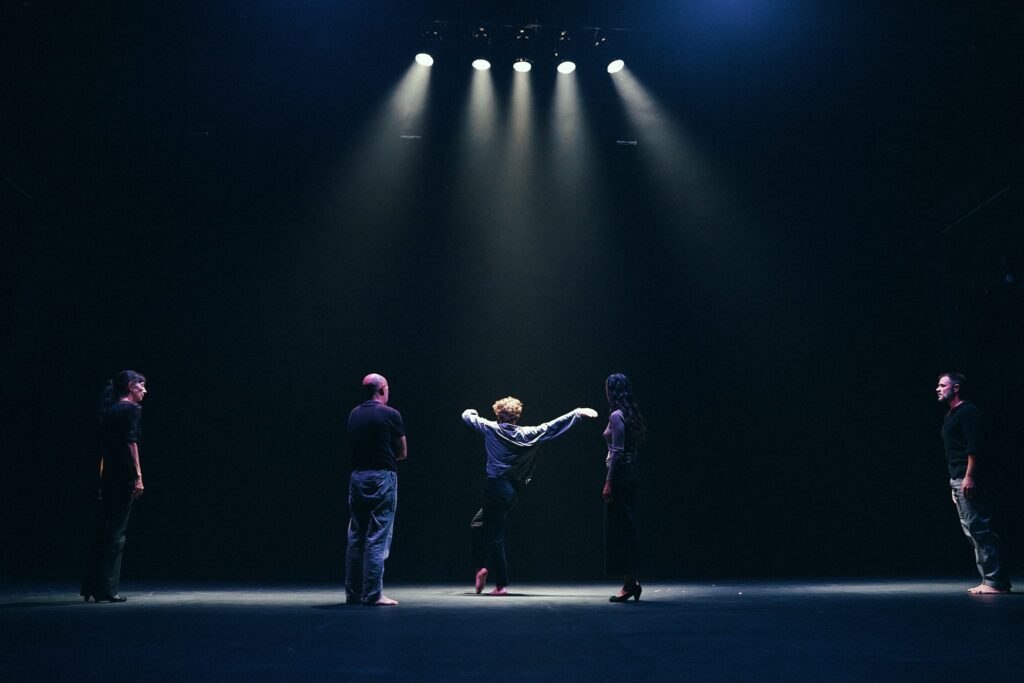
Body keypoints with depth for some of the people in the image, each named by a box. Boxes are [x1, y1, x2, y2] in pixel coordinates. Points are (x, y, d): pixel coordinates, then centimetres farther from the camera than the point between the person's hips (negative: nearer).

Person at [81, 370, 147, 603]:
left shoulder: (109, 410, 17)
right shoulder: (132, 409, -7)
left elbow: (103, 447, 19)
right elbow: (131, 443, -17)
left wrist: (103, 477, 23)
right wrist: (138, 476, -18)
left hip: (108, 477, 8)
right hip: (124, 478, -8)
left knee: (102, 532, 13)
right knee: (115, 533, -3)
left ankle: (91, 587, 19)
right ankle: (106, 589, 0)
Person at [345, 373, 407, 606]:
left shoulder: (354, 414, 10)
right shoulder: (390, 414, -7)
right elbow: (402, 453, 0)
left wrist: (370, 455, 10)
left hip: (357, 476, 6)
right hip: (382, 477, -6)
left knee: (356, 538, 12)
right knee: (378, 538, -2)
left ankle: (353, 592, 19)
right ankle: (373, 594, -1)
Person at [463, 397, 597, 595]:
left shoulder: (490, 428, -2)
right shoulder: (528, 434, 3)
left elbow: (468, 416, 12)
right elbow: (552, 426, 7)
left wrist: (470, 412, 37)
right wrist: (578, 412, 12)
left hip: (496, 488, -4)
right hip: (514, 490, 5)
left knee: (494, 536, 2)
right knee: (478, 523, 21)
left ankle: (501, 585, 2)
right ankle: (482, 567, 16)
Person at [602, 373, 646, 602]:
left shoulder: (616, 415, -13)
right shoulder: (631, 415, 13)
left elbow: (617, 452, -19)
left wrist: (608, 482, -18)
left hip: (620, 476, -9)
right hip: (630, 474, 9)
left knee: (618, 529, -3)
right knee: (627, 528, 13)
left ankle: (629, 583, 1)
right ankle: (631, 581, 18)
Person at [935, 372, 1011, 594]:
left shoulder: (968, 412, -8)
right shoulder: (951, 415, 21)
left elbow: (975, 448, -18)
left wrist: (969, 478, -23)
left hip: (968, 481, -10)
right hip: (957, 480, 10)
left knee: (980, 530, -9)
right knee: (973, 532, 11)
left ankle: (995, 582, -6)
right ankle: (990, 580, 15)